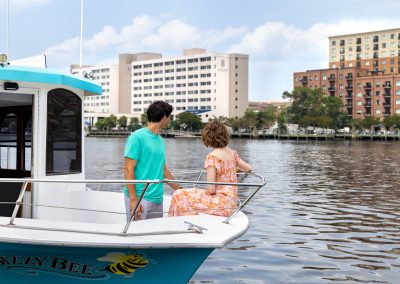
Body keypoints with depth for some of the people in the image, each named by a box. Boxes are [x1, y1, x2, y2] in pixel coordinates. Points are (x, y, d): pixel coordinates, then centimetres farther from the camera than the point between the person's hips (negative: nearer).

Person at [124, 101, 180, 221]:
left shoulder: (160, 140, 14)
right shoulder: (137, 137, -9)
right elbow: (129, 170, -13)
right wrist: (133, 199, -19)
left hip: (157, 198, 8)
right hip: (139, 199, -7)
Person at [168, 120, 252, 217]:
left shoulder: (212, 157, -16)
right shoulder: (233, 153, 5)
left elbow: (211, 189, -19)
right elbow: (248, 169, 18)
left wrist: (204, 193, 2)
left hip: (221, 203, -8)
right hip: (232, 203, 8)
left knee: (180, 195, -3)